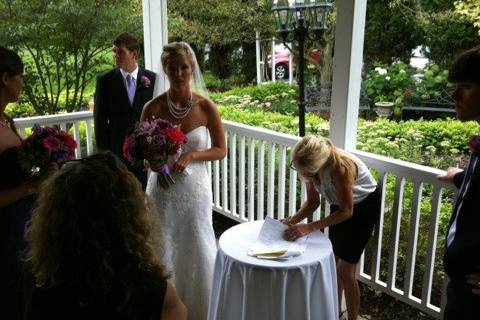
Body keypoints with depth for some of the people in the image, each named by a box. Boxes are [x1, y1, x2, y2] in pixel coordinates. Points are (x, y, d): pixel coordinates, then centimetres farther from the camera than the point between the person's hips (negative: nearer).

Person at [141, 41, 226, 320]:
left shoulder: (206, 107, -9)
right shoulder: (153, 108, -7)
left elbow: (221, 150, -1)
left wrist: (191, 155, -17)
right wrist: (151, 160, -18)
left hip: (195, 189, 0)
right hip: (163, 188, 1)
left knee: (197, 250, 11)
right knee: (162, 250, 11)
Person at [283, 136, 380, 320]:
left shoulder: (340, 168, -40)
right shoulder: (311, 167, -20)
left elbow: (346, 211, -31)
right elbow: (312, 202, -7)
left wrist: (310, 227, -36)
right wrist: (293, 220, -24)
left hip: (364, 207, -6)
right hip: (340, 205, 6)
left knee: (345, 270, -5)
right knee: (334, 263, 14)